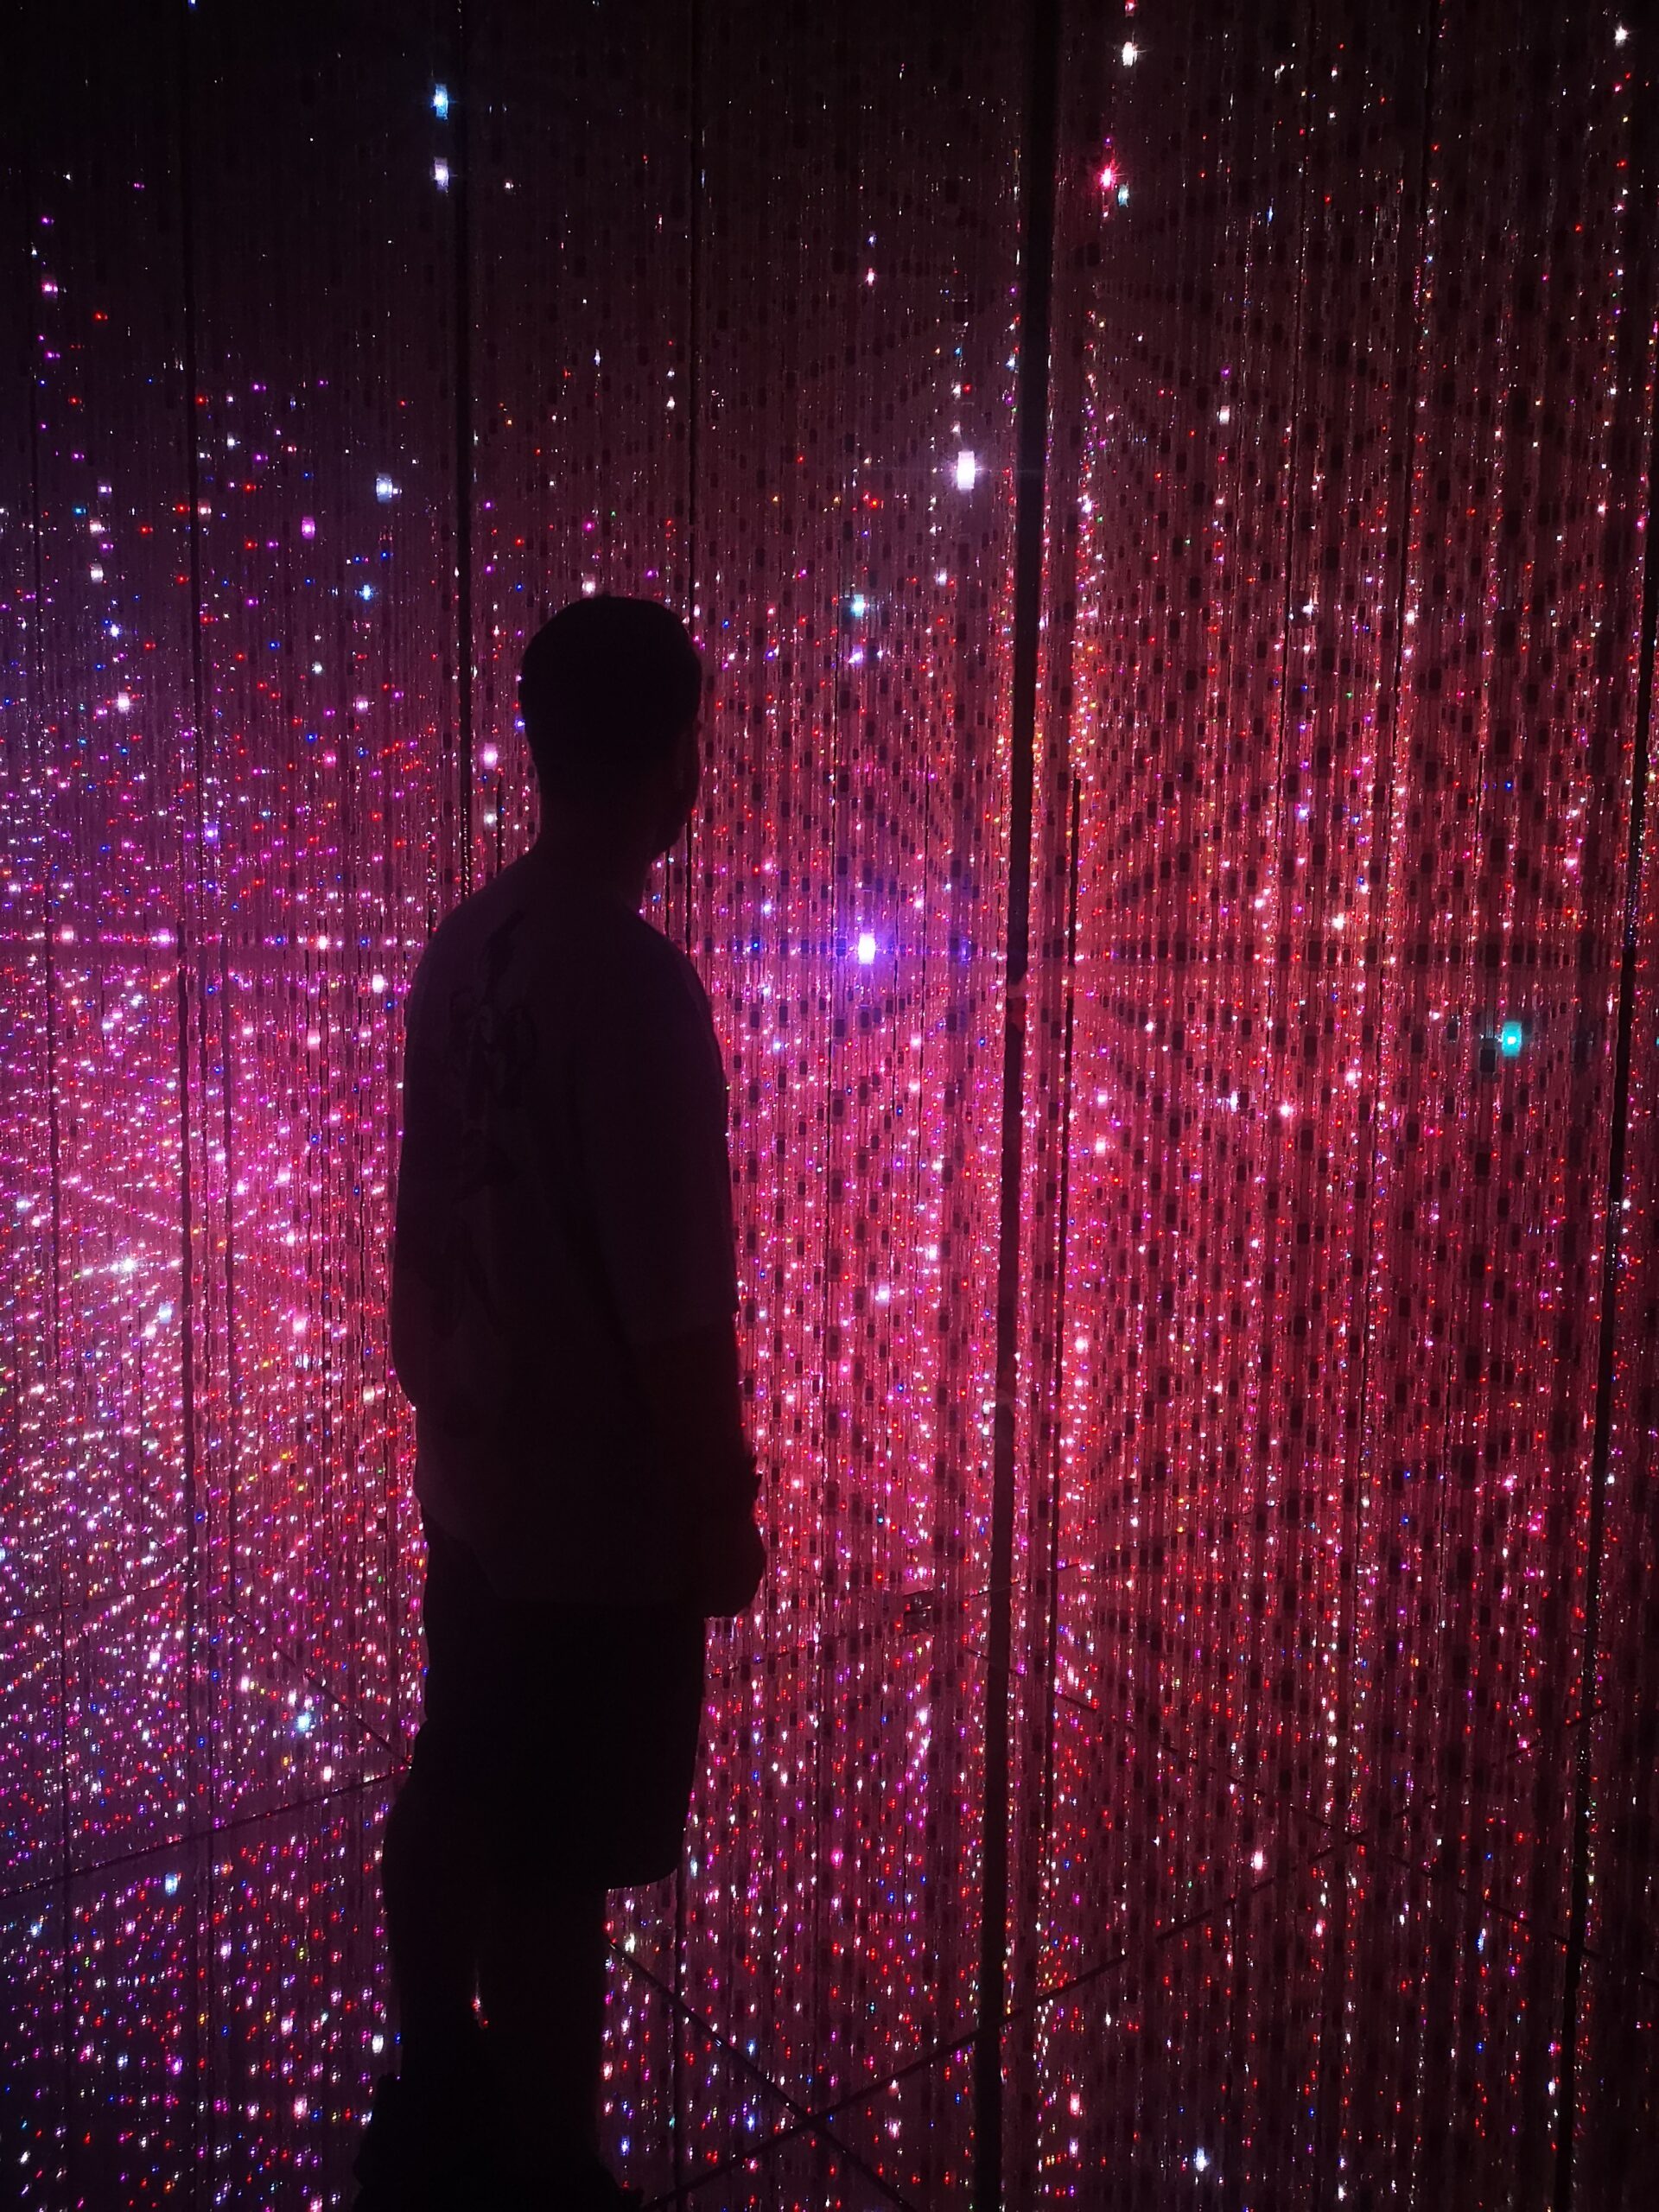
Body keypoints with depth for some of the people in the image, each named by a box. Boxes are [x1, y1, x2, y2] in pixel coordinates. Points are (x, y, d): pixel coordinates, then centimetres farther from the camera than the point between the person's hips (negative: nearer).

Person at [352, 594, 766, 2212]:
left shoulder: (459, 949, 1)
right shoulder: (635, 980, -24)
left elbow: (423, 1232, 9)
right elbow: (679, 1301, -23)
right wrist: (722, 1511, -10)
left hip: (473, 1482, 8)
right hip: (605, 1510, -8)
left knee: (451, 1798, 23)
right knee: (558, 1866, 10)